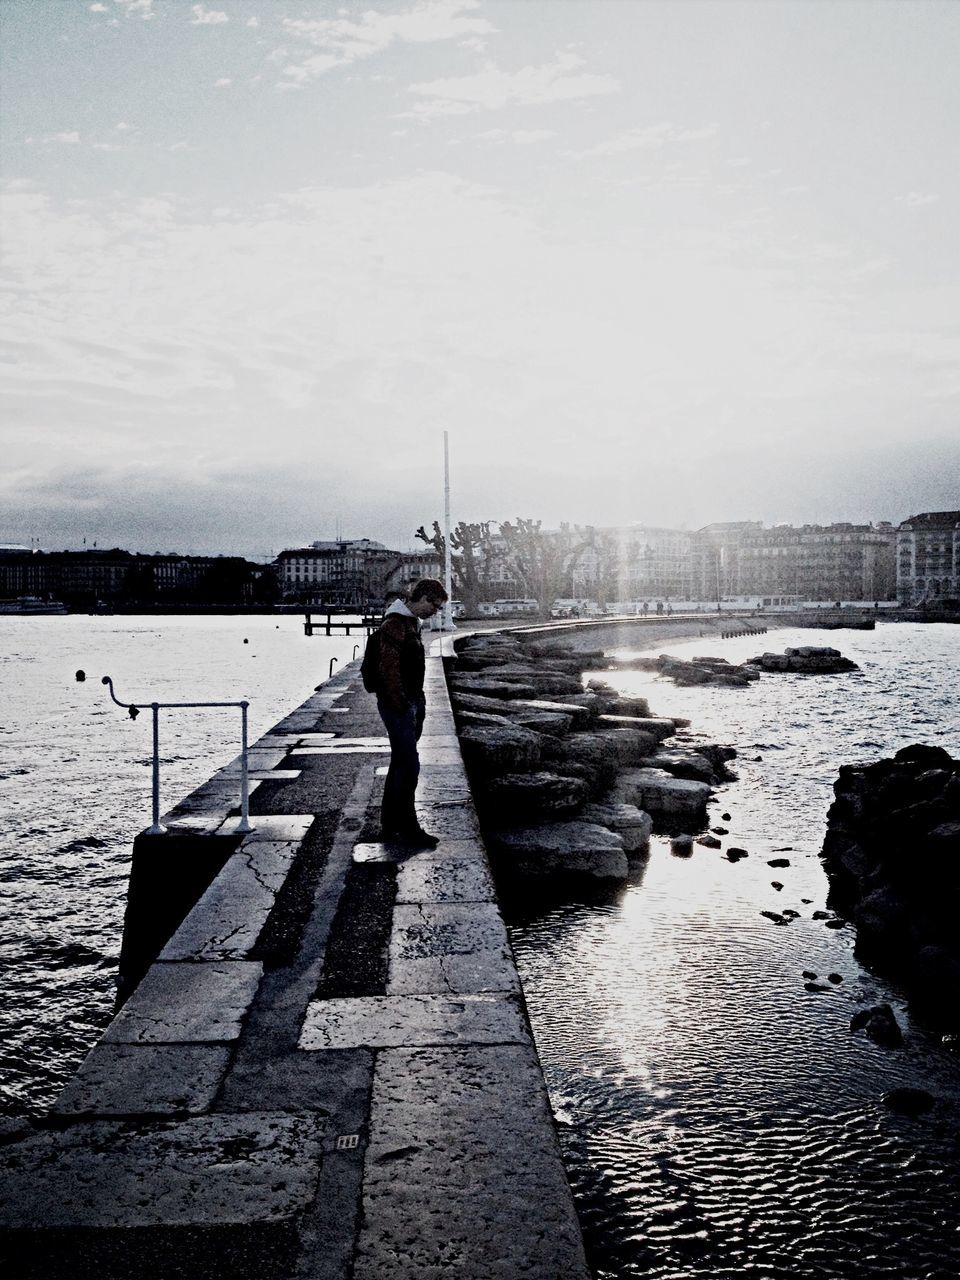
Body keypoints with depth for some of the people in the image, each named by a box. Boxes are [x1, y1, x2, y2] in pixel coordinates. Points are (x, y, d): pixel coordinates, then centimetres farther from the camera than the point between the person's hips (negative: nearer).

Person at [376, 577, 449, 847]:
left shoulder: (411, 622, 16)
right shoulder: (394, 624, -16)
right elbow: (390, 668, -21)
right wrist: (402, 706, -20)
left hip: (410, 703, 10)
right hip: (397, 705, -10)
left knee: (399, 765, 14)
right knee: (409, 766, -7)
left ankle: (390, 827, 22)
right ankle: (409, 830, 1)